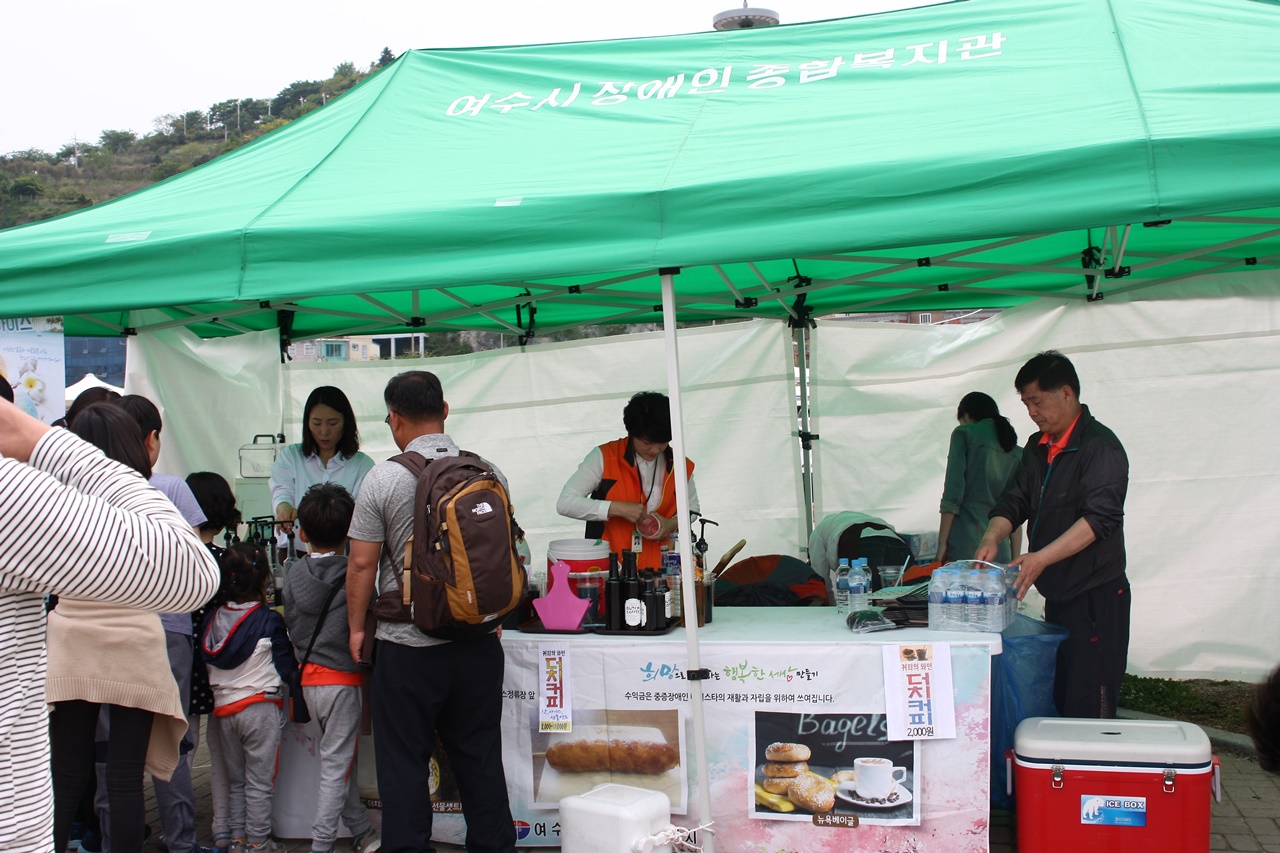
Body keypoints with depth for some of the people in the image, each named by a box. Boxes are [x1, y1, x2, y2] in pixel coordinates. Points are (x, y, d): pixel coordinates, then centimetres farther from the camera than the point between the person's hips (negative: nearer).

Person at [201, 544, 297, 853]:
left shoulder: (212, 620, 1)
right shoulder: (269, 622, -12)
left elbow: (208, 663, 9)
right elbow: (285, 668, -7)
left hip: (223, 708, 5)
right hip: (260, 706, -5)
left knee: (235, 779, 16)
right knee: (259, 781, 3)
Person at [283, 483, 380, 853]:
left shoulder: (294, 575, 1)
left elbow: (291, 627, 9)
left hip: (309, 678, 6)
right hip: (343, 678, -6)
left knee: (338, 761, 16)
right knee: (336, 765, 1)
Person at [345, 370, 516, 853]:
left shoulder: (384, 478, -9)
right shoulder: (487, 472, 1)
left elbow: (362, 564, -7)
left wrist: (357, 627, 7)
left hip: (407, 647, -3)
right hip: (478, 642, 4)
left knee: (404, 763, 7)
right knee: (479, 758, 13)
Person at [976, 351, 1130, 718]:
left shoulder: (1100, 446, -13)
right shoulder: (1037, 447, 14)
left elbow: (1099, 518, -23)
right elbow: (1014, 502, 12)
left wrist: (1041, 557, -32)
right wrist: (992, 538, -9)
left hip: (1096, 595, -8)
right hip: (1056, 593, 8)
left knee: (1089, 706, -6)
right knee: (1055, 701, 12)